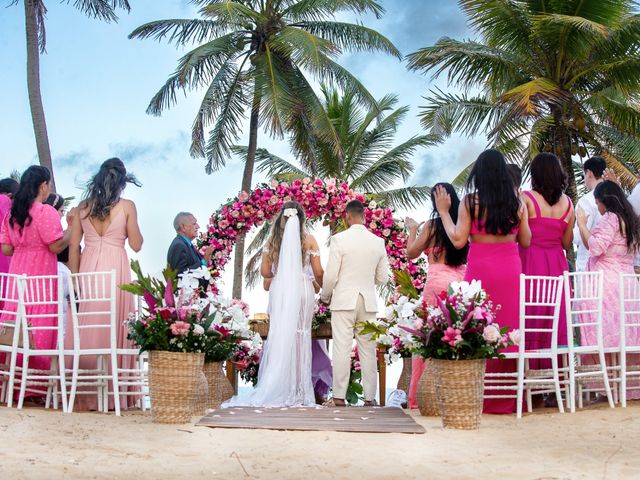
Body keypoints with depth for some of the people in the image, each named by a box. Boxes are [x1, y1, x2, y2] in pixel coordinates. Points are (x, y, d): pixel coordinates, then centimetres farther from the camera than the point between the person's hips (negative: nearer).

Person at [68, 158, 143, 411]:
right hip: (116, 268, -3)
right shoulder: (127, 206, -3)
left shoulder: (83, 206, 5)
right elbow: (136, 244, 0)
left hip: (88, 268, 3)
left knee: (87, 327, 8)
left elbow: (74, 247, 5)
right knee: (115, 326, 2)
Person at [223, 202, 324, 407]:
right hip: (302, 290, -1)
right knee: (300, 337, 3)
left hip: (279, 291, 1)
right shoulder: (309, 240, 1)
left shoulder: (273, 239, 6)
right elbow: (318, 272, 1)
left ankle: (276, 391, 3)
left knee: (279, 337, 5)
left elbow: (264, 271, 7)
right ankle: (299, 392, 6)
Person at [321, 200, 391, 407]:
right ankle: (369, 398, 10)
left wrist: (325, 297, 8)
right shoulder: (378, 242, 4)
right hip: (368, 302, 4)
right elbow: (383, 278, 8)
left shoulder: (339, 239, -9)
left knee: (342, 349, -1)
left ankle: (339, 397, 0)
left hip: (344, 301, -3)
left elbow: (331, 275, -9)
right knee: (368, 351, 7)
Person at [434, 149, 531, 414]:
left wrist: (443, 211, 4)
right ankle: (509, 397, 13)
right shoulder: (517, 202, 6)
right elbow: (526, 241, 11)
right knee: (509, 328, 8)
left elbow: (458, 240, -6)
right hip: (511, 269, 3)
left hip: (480, 269, -3)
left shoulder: (470, 201, -4)